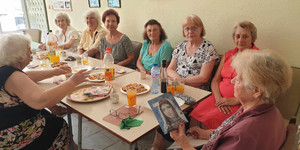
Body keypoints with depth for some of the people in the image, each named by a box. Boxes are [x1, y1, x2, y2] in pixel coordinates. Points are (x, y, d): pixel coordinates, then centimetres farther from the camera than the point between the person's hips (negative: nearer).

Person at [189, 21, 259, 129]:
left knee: (209, 120, -26)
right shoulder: (228, 55, 16)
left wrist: (235, 100, -15)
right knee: (195, 115, -18)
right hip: (220, 98, 5)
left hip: (241, 103, -5)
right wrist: (218, 98, -6)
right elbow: (215, 80, 12)